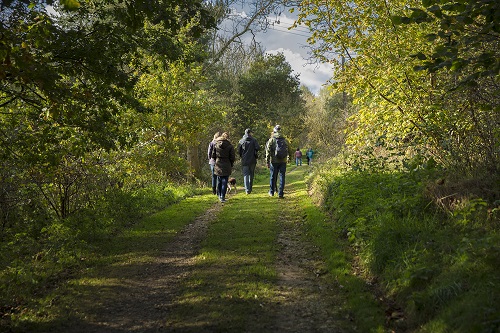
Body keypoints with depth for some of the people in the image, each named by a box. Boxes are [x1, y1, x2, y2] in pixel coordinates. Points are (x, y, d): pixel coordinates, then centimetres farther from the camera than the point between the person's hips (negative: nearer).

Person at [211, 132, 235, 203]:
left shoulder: (216, 145, -1)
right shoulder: (230, 146, -8)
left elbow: (213, 156, 3)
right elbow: (233, 157, -5)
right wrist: (231, 165, 9)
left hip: (218, 166, 3)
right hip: (226, 167, -3)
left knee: (219, 181, 17)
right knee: (224, 182, 1)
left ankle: (220, 196, 27)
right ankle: (222, 197, -3)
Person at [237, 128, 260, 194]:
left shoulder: (241, 141, 2)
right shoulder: (254, 140, -3)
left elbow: (239, 151, 0)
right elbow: (258, 148, -14)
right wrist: (255, 152, 7)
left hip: (245, 160, 0)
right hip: (252, 160, 0)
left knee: (246, 175, -1)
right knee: (251, 174, 14)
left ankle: (247, 189, -13)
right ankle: (250, 188, 20)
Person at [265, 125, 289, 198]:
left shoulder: (271, 140, -4)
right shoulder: (285, 140, 5)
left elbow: (268, 152, -7)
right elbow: (287, 151, 6)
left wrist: (267, 162, -3)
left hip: (274, 161, -1)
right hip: (283, 161, 1)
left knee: (273, 176, 11)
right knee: (282, 176, 4)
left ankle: (272, 192, 22)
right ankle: (280, 193, 0)